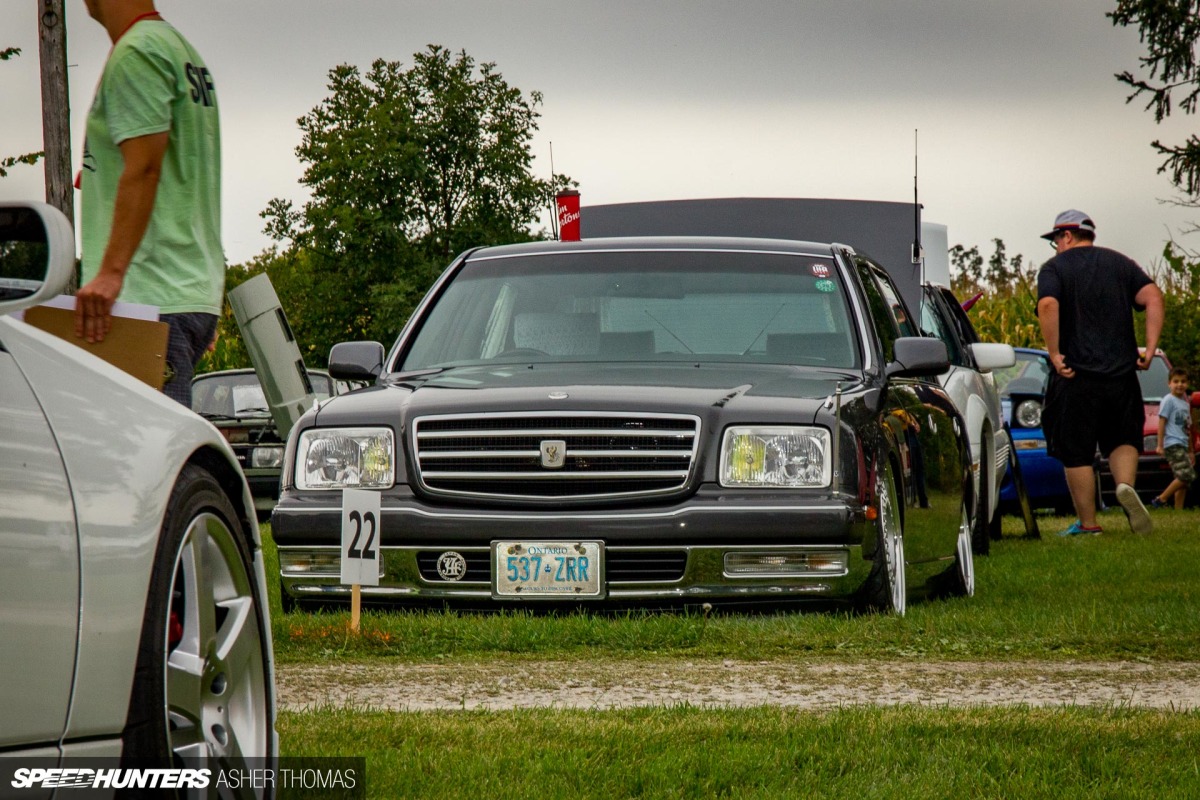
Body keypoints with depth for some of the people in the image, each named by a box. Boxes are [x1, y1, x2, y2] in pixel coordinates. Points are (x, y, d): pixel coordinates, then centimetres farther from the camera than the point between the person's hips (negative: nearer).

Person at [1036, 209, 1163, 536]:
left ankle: (1087, 524, 7)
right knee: (1123, 439, 15)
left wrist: (1054, 353, -14)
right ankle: (1126, 485, -14)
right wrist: (1150, 349, -3)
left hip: (1075, 375, -3)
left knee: (1076, 453, 5)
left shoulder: (1055, 268, 1)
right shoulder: (1119, 263, 13)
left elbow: (1048, 306, -19)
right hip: (1121, 373, 3)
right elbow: (1153, 297, -1)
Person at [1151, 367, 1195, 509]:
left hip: (1182, 446, 9)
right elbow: (1162, 423, -8)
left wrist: (1190, 451, 25)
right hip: (1172, 444, -9)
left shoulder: (1185, 404, 21)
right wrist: (1160, 445, -15)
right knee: (1187, 475, -19)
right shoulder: (1168, 400, -3)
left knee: (1184, 481, 4)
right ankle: (1160, 500, -14)